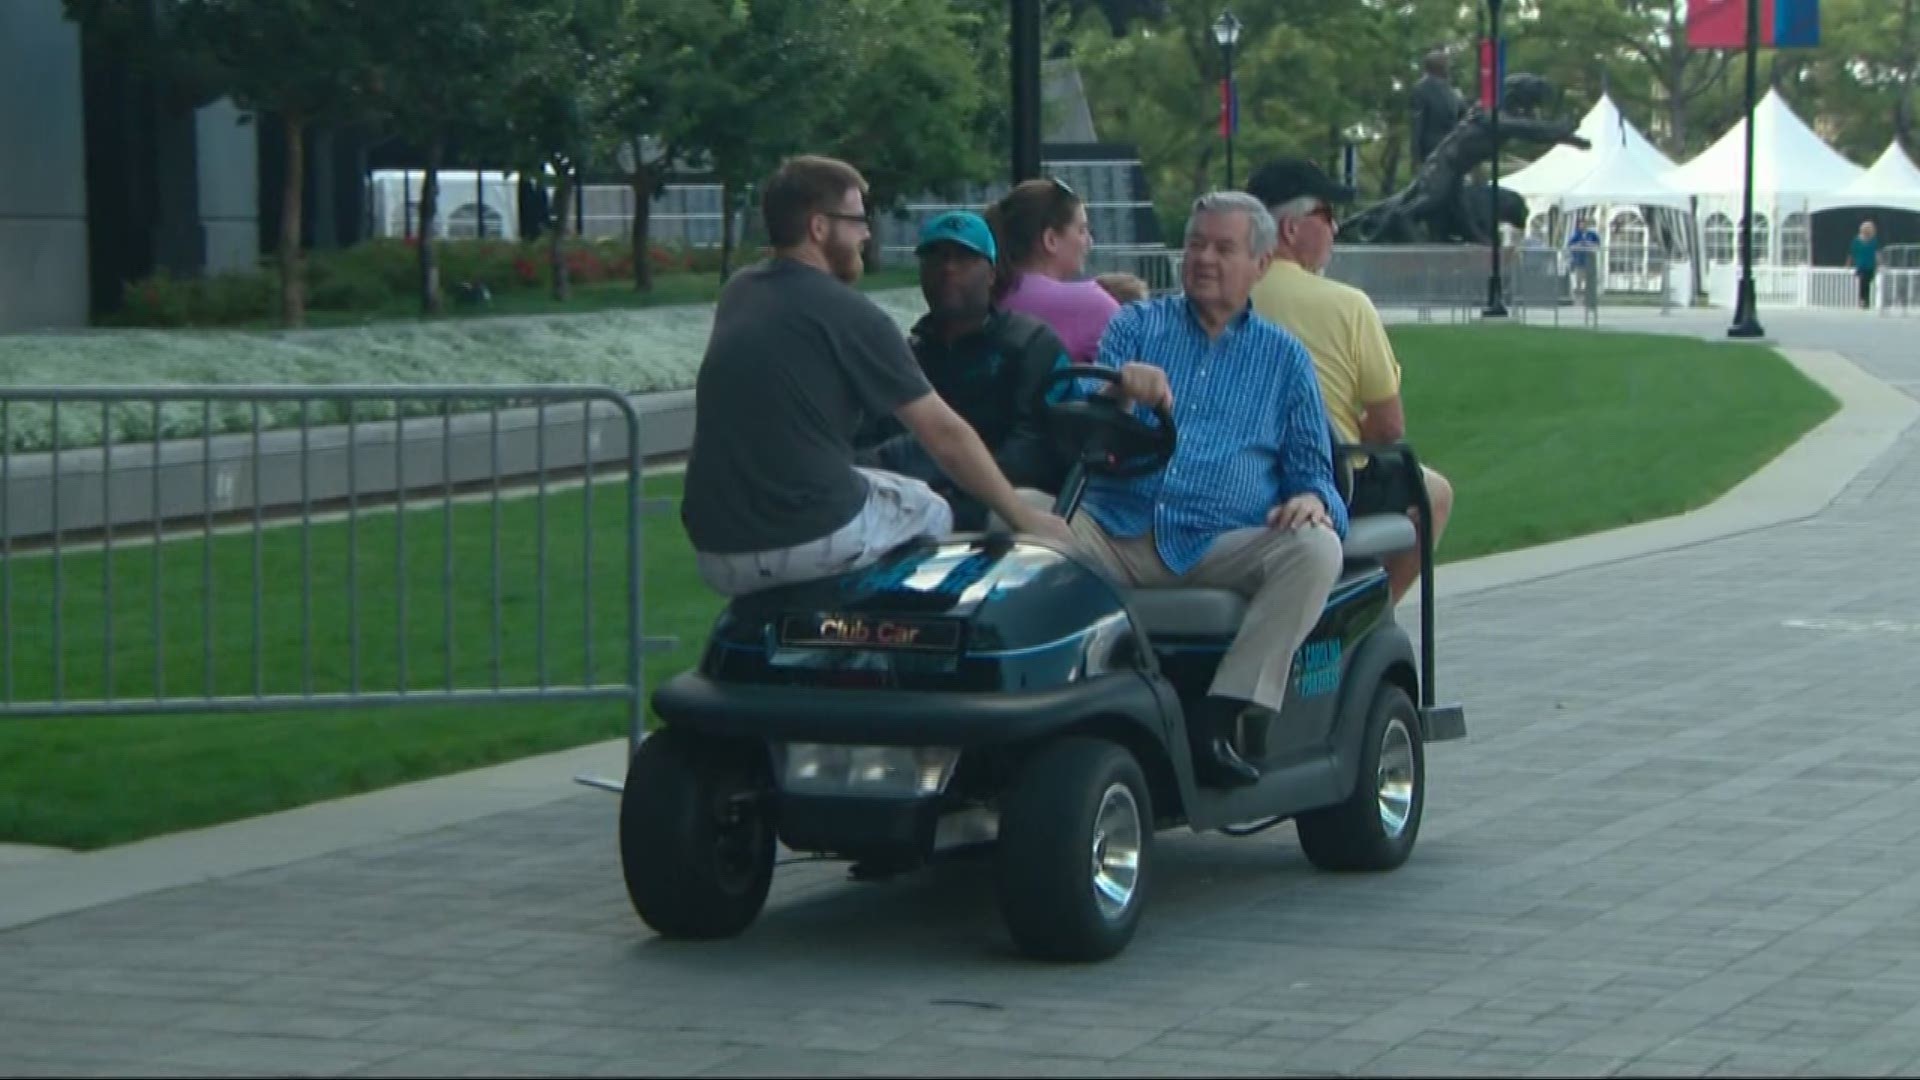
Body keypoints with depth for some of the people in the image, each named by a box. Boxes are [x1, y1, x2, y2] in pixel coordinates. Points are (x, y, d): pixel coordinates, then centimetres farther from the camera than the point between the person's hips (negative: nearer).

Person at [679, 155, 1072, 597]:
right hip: (810, 540, -6)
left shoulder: (737, 294, 12)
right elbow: (945, 434, -4)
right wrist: (1022, 517, 4)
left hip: (715, 554, 6)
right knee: (930, 511, 22)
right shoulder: (849, 315, -7)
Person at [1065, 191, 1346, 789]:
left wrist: (1314, 500, -9)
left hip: (1220, 544, 0)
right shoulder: (1137, 325, 19)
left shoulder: (1284, 356, 19)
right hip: (1115, 530, 0)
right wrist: (1117, 391, -17)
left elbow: (1312, 470, 17)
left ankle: (1220, 717, -35)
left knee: (1315, 549, -30)